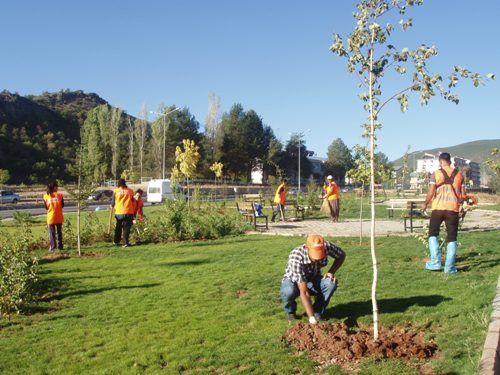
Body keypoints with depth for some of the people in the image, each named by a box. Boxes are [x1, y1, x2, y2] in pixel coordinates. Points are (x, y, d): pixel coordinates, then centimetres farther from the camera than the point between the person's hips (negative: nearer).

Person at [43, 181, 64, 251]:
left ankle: (52, 246, 2)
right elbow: (62, 205, -2)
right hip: (59, 217, 0)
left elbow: (46, 207, 1)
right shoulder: (60, 195, -6)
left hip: (50, 217, 0)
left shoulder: (46, 196, -4)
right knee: (59, 232, 12)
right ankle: (60, 246, 14)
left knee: (51, 233, 7)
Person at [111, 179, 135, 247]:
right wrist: (133, 212, 22)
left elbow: (113, 201, 4)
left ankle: (116, 241, 25)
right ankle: (125, 242, -4)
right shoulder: (130, 191, 1)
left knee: (118, 227, 17)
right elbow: (133, 201, 8)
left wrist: (112, 206, 26)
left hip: (119, 212, 1)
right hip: (128, 212, -1)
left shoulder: (115, 191, -1)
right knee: (126, 228, 3)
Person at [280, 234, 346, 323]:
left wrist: (331, 272, -19)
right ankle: (290, 311, -3)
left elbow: (341, 255, -3)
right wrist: (312, 318, -46)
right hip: (293, 281, -3)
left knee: (331, 283, -28)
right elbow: (304, 293, -41)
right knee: (289, 291, -38)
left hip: (313, 280, 3)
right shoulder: (296, 256, -39)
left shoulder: (326, 246, -26)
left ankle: (317, 312, -6)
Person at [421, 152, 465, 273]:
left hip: (438, 208, -2)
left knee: (433, 234, 13)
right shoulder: (459, 175, 7)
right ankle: (450, 267, 6)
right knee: (452, 238, 7)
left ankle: (435, 262, 5)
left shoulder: (436, 174, -3)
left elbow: (431, 193, -9)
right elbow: (463, 195, 5)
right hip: (453, 209, 2)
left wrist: (425, 204, 8)